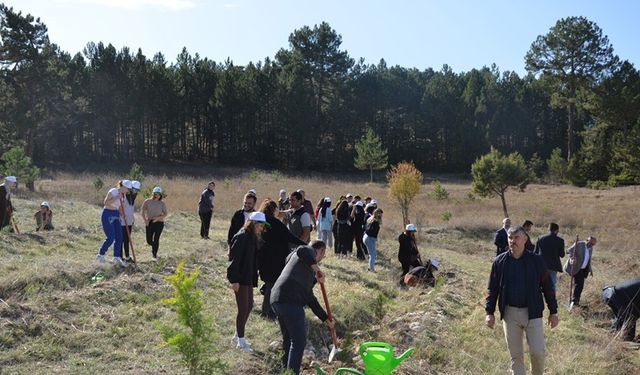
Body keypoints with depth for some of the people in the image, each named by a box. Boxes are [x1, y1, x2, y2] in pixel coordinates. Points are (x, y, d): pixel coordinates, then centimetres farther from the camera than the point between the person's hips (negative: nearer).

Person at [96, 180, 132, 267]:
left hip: (116, 216, 8)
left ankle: (116, 258, 5)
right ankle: (100, 255, 10)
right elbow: (105, 202, -23)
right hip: (108, 215, -8)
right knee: (111, 238, -8)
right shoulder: (113, 191, -15)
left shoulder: (122, 195, 10)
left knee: (119, 237, 1)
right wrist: (116, 198, -25)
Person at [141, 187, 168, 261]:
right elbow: (142, 210, 2)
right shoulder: (147, 201, 1)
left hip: (159, 223, -1)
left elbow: (165, 214, 2)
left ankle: (154, 255, 4)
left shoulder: (162, 203, 1)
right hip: (149, 222, 1)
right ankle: (154, 247, 34)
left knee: (156, 239, -8)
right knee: (149, 240, 0)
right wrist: (145, 220, -10)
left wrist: (158, 218, -15)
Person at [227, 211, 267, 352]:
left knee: (249, 306, 14)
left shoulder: (253, 238, 11)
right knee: (243, 308, -4)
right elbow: (234, 259, -20)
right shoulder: (241, 237, -17)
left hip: (248, 277, 9)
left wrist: (254, 277, 15)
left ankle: (237, 336, 28)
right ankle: (241, 341, 7)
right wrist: (234, 280, -22)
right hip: (240, 278, -9)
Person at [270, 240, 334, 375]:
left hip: (277, 300, 9)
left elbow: (310, 298, 34)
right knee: (299, 342, -3)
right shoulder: (310, 252, 8)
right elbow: (302, 250, -19)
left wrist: (326, 318, 36)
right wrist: (317, 269, -13)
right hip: (290, 301, -9)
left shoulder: (308, 272, 33)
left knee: (288, 339, 21)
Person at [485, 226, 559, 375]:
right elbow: (492, 289, 5)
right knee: (515, 354, 9)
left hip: (532, 312, -1)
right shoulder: (499, 261, 0)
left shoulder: (536, 260, -3)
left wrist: (553, 312, 3)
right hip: (509, 313, 1)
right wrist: (489, 312, -1)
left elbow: (547, 287, 3)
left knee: (537, 351, -3)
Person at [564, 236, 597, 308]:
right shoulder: (579, 244, -11)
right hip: (576, 268, -7)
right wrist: (572, 258, -33)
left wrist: (590, 270, 22)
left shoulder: (590, 249, 11)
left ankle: (576, 302, 15)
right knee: (578, 284, -18)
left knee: (580, 285, 7)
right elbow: (569, 250, -15)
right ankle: (574, 301, -19)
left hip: (583, 269, 7)